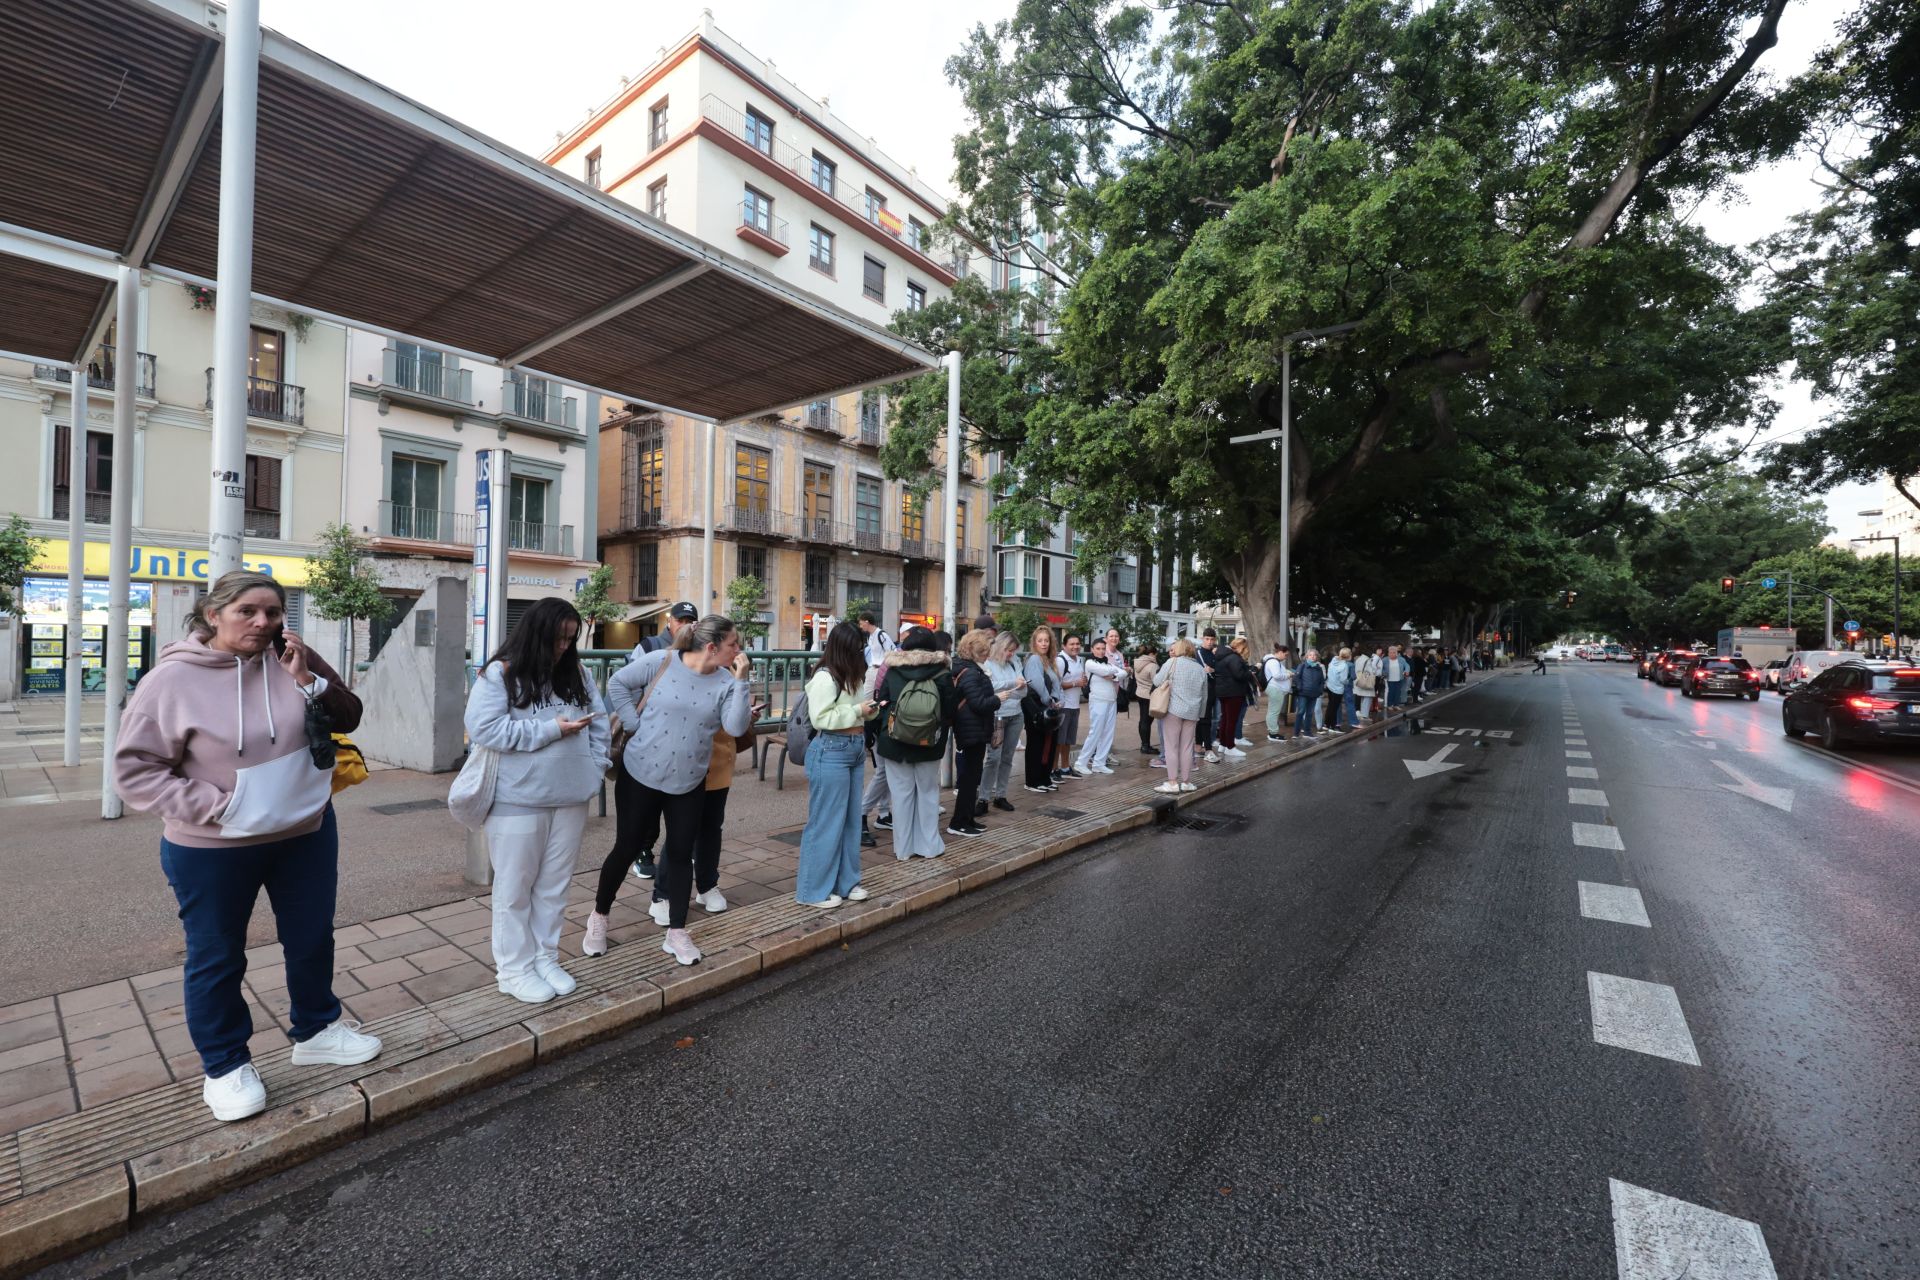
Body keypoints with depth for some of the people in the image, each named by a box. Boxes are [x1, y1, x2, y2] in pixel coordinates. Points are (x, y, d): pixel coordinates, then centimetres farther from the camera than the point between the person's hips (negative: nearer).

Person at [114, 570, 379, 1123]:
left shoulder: (293, 659, -5)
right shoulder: (171, 680, -13)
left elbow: (347, 718, -4)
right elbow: (134, 768, -9)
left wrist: (306, 680, -20)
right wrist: (211, 805, -18)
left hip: (307, 833, 3)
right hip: (211, 850, -3)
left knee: (312, 939, 17)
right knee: (216, 958, 14)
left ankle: (316, 1030, 39)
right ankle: (224, 1065, 34)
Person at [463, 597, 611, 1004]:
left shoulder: (576, 674, 9)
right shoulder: (500, 674, -7)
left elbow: (599, 723, 10)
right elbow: (483, 728, -17)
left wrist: (593, 768, -2)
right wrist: (551, 730, -16)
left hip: (570, 799, 5)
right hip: (518, 800, -5)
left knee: (555, 885, 15)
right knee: (515, 887, 8)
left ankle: (546, 959, 29)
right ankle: (514, 968, 23)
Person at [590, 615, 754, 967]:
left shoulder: (726, 681, -5)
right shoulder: (661, 662, -12)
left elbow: (736, 727, -15)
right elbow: (617, 683, -3)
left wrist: (741, 681, -20)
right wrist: (636, 724, -8)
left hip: (689, 782, 3)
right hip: (641, 774, -2)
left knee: (681, 853, 9)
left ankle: (676, 934, 22)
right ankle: (599, 917, 35)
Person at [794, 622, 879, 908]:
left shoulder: (852, 676, 11)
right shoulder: (824, 678, -17)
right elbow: (820, 719, -22)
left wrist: (870, 709, -1)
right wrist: (858, 710, -18)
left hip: (855, 749, 9)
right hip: (831, 752, -9)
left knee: (850, 820, 14)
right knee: (826, 822, -1)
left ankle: (845, 882, 26)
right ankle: (813, 890, 12)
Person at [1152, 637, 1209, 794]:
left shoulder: (1173, 662, -4)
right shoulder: (1200, 668, 11)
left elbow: (1156, 681, -3)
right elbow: (1204, 695, 16)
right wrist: (1200, 713, 24)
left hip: (1174, 709, -4)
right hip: (1192, 712, 4)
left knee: (1171, 746, 2)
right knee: (1187, 747, 11)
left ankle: (1172, 782, 1)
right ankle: (1186, 782, 15)